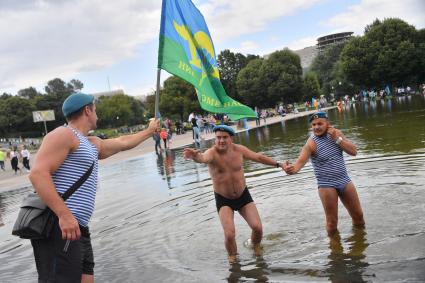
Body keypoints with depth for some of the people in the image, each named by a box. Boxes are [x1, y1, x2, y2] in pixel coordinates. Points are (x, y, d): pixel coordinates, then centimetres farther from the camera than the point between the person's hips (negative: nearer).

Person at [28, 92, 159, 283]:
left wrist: (149, 131, 52)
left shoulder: (92, 144, 25)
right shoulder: (64, 134, -6)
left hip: (77, 227, 10)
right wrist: (64, 215, -26)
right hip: (59, 226, -10)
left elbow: (122, 143, 41)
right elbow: (38, 173, -18)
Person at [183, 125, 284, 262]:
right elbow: (202, 158, -48)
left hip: (243, 195, 3)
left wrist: (278, 164, 16)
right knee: (229, 234, -16)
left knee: (257, 227, -6)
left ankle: (256, 247, 30)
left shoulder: (239, 149, -9)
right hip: (223, 200, -3)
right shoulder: (212, 153, -22)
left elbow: (259, 157, 8)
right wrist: (195, 156, -72)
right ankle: (232, 257, 17)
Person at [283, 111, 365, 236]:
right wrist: (293, 168, -54)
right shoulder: (311, 143, -15)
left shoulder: (336, 133, 0)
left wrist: (337, 138, -14)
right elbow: (301, 161, -31)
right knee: (332, 222, 0)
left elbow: (353, 151, -3)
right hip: (326, 185, -5)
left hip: (345, 181, 5)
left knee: (358, 215, 15)